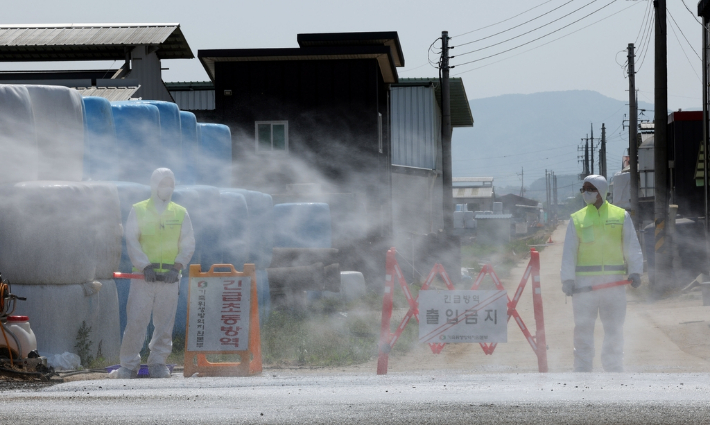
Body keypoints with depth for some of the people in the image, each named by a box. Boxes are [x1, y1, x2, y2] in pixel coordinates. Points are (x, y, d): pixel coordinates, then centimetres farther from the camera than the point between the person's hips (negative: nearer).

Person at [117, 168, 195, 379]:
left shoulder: (180, 213, 12)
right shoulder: (138, 211, 7)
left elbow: (188, 243, 8)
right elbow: (131, 241, 0)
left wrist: (177, 266, -8)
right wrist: (145, 266, -13)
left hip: (170, 277, 2)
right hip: (143, 276, -2)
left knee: (165, 322, 1)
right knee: (135, 320, -6)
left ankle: (158, 363, 11)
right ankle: (129, 365, 1)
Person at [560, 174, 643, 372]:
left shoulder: (621, 216, 9)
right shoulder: (577, 219, 10)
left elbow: (632, 247, 7)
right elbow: (569, 252, 7)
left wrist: (635, 272, -8)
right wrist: (567, 279, -5)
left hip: (614, 281, 0)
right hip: (584, 281, 0)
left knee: (615, 328, 2)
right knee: (583, 328, -3)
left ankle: (614, 368, 9)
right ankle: (582, 370, 0)